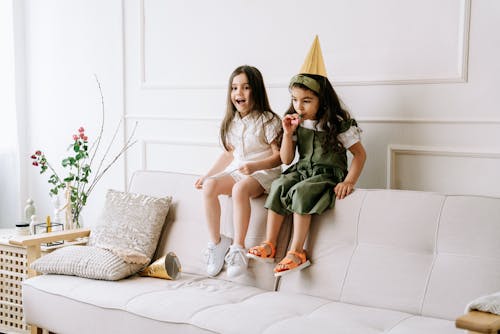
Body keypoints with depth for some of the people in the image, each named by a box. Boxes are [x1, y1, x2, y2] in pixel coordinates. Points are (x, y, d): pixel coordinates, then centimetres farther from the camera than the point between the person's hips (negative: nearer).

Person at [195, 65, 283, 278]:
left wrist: (254, 166, -27)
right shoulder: (232, 122, 12)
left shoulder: (268, 120, -8)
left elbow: (278, 156, -10)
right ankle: (216, 242, -13)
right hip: (237, 170, 6)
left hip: (264, 173, -6)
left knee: (240, 188, -38)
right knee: (209, 186, -23)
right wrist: (208, 175, 13)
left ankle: (238, 249, -33)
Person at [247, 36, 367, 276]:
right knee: (279, 187, -26)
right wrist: (288, 133, -9)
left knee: (301, 193, -33)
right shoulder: (295, 122, 5)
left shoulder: (337, 123, -8)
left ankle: (296, 252, -28)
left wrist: (349, 181, -16)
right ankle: (269, 246, -23)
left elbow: (359, 153, -3)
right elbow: (286, 160, 7)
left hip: (328, 174, -4)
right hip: (302, 170, 5)